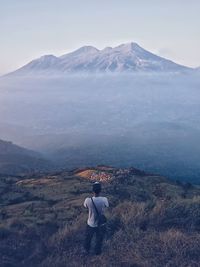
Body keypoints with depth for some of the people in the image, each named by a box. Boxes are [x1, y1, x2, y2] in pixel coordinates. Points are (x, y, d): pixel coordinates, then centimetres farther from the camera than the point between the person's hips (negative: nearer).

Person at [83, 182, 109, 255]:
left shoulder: (88, 200, -29)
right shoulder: (104, 200, -29)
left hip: (91, 224, 1)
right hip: (101, 224, 0)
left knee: (88, 238, 30)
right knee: (99, 239, 28)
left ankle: (87, 250, 53)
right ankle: (97, 251, 49)